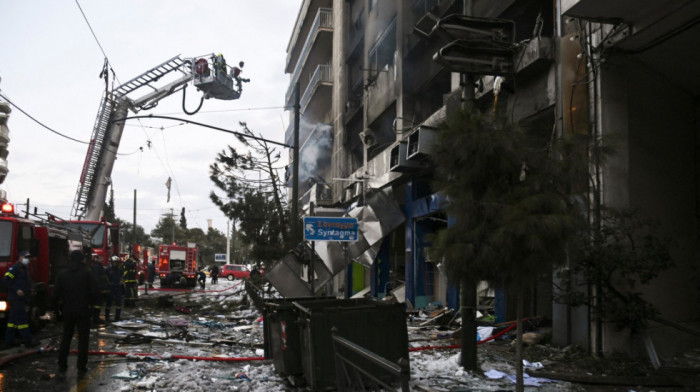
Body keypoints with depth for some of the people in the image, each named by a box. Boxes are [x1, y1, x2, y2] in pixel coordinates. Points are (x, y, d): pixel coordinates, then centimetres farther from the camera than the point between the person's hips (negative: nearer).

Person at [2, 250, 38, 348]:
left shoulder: (24, 269, 19)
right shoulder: (15, 268, -11)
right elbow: (6, 280, -20)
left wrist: (29, 290, 10)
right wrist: (16, 290, -23)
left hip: (21, 299, 10)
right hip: (16, 299, -10)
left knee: (13, 320, 12)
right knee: (22, 319, -8)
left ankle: (8, 341, 17)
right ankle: (28, 341, -7)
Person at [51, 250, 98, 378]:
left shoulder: (63, 274, 3)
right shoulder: (86, 272, -8)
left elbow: (55, 294, 3)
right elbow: (95, 291, -13)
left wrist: (55, 310, 13)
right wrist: (89, 302, 5)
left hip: (68, 310, 3)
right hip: (83, 310, -3)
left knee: (66, 338, 14)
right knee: (83, 338, 5)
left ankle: (62, 368, 12)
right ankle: (81, 368, 6)